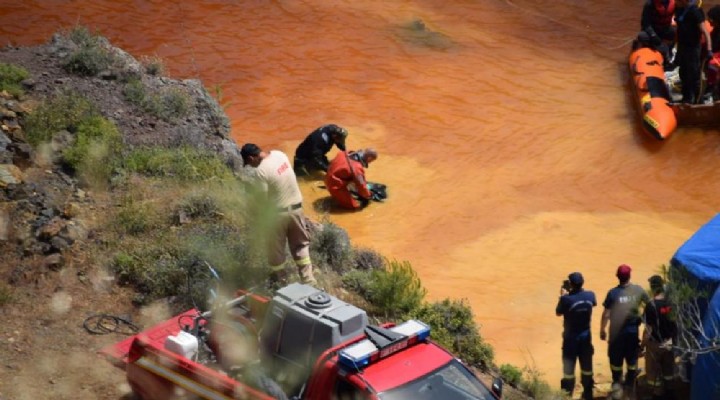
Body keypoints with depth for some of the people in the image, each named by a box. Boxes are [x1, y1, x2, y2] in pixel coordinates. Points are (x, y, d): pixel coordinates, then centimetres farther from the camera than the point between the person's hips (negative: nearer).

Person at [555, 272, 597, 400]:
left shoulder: (566, 299, -23)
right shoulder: (590, 295, -10)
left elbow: (558, 313, -6)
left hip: (571, 337, -4)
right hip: (586, 335, 4)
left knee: (569, 367, 8)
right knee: (586, 365, 16)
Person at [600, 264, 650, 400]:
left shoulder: (613, 293, -14)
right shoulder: (638, 290, -7)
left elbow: (606, 314, -10)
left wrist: (602, 330, 3)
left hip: (616, 332, -2)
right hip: (633, 331, 2)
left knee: (616, 359, 13)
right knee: (632, 360, 16)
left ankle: (617, 385, 15)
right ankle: (630, 386, 25)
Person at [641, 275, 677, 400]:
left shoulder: (651, 305, -22)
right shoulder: (671, 303, -7)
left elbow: (648, 329, -20)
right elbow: (676, 323, 4)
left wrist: (642, 345, -8)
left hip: (655, 344, -5)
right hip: (669, 343, 5)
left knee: (654, 372, 10)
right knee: (668, 370, 23)